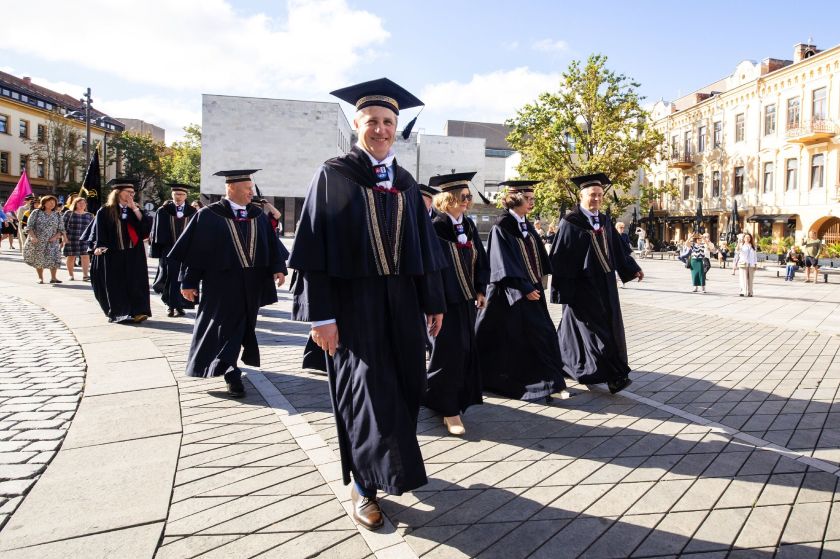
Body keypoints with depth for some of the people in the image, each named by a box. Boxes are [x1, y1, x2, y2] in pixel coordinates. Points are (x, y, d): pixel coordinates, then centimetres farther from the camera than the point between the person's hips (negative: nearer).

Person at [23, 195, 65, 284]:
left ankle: (53, 278, -2)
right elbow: (29, 226, -2)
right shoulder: (36, 212, 2)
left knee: (54, 259, -9)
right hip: (37, 241, -1)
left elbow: (61, 229, 6)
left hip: (52, 242, 1)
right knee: (38, 259, 5)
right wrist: (32, 236, -16)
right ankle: (40, 278, 15)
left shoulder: (57, 215, 8)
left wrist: (56, 237, -11)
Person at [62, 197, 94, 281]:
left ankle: (85, 275, -12)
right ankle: (71, 275, 15)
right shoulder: (68, 213, 5)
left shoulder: (89, 215, 10)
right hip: (71, 239, -1)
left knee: (85, 256, -11)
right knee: (71, 256, 4)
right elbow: (63, 225, 4)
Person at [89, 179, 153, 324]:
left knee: (134, 283, -4)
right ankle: (119, 314, 7)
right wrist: (100, 246, -18)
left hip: (134, 255, 3)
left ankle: (136, 312, -5)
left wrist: (135, 209, -8)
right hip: (113, 255, -3)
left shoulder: (134, 211, 12)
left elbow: (146, 225, -3)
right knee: (116, 285, 1)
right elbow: (99, 232, -3)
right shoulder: (105, 212, 0)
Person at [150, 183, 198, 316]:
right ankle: (171, 305, 14)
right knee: (169, 277, -1)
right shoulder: (163, 211, 1)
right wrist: (157, 250, -2)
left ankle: (179, 305, 14)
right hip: (168, 250, 0)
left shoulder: (192, 212, 3)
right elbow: (157, 232, 2)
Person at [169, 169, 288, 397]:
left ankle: (228, 367, 34)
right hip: (222, 284, -5)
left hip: (252, 282, 5)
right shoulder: (209, 216, -6)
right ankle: (231, 373, 5)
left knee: (244, 326, 15)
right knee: (226, 325, -1)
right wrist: (189, 282, -6)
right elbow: (195, 250, -5)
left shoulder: (258, 214, 7)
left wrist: (278, 267, -8)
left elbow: (271, 242, 6)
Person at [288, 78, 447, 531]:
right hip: (354, 302, -5)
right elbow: (314, 247, -9)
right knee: (367, 390, -3)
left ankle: (388, 463, 35)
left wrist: (433, 301, 10)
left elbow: (425, 247, 13)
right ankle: (363, 483, 15)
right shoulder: (332, 176, -3)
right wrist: (321, 314, -15)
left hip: (401, 301, 5)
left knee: (404, 386, 11)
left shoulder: (405, 183, 12)